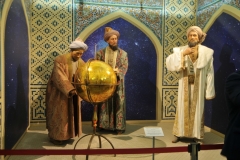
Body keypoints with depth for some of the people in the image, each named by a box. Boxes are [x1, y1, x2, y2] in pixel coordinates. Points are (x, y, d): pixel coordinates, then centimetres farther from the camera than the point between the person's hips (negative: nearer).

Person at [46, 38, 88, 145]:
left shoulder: (81, 63, 0)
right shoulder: (60, 60, -19)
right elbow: (60, 78, -28)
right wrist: (70, 90, -38)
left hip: (74, 92, 6)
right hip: (59, 92, -6)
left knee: (70, 114, 14)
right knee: (59, 115, 3)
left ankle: (66, 134, 30)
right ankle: (55, 136, 18)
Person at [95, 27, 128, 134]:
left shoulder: (123, 54, 5)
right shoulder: (100, 53, 5)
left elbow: (124, 67, -5)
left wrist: (118, 71, -26)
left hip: (117, 83, 0)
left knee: (118, 104, 1)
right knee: (103, 104, 5)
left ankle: (118, 126, 8)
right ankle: (103, 125, 16)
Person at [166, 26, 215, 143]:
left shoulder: (206, 52, -3)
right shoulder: (181, 50, 0)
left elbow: (210, 73, -3)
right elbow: (169, 63, -13)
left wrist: (209, 91, -5)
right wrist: (182, 54, -21)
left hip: (198, 87, -1)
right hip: (185, 86, 1)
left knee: (197, 110, 7)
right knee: (182, 109, 7)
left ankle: (197, 135, 20)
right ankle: (179, 133, 21)